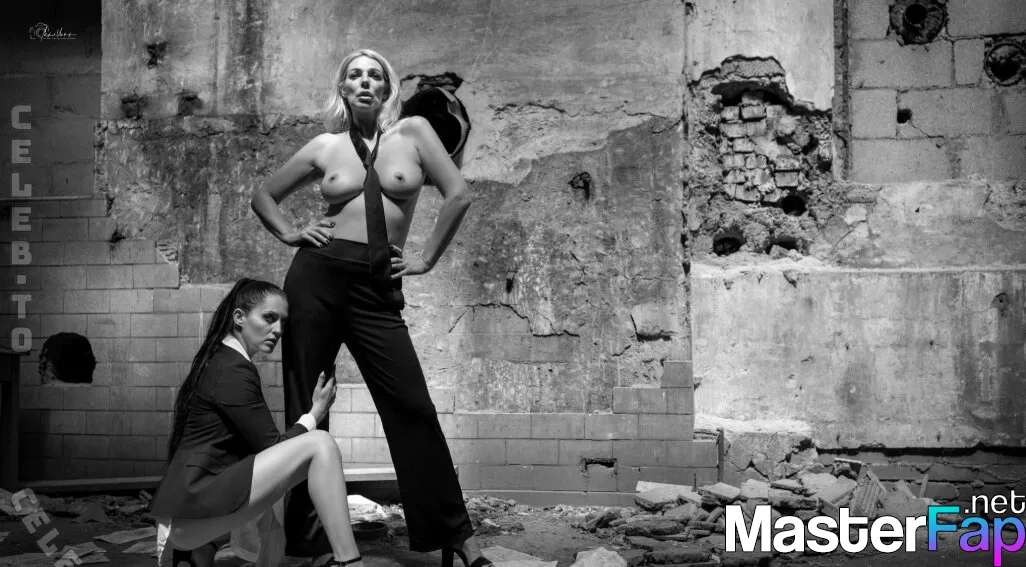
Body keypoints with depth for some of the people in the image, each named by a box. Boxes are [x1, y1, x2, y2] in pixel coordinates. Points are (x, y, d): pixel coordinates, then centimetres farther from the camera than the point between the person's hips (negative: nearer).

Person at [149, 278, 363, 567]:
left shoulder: (218, 362, 18)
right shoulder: (233, 370, -10)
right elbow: (272, 446, -9)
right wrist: (316, 413, 3)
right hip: (192, 508, -10)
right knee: (320, 445, -18)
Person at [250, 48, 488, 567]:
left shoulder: (412, 132, 5)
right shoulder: (324, 147, 8)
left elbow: (458, 195, 0)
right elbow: (263, 196, 20)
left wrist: (426, 258, 1)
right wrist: (290, 235, 4)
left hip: (378, 289, -1)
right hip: (317, 276, 1)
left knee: (412, 407, -4)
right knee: (305, 407, 5)